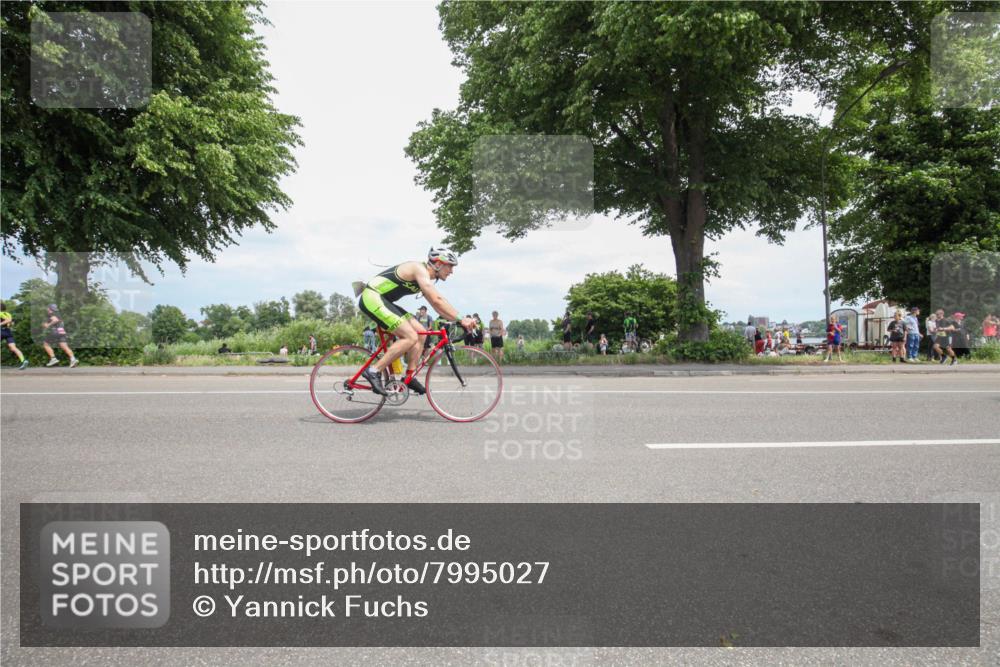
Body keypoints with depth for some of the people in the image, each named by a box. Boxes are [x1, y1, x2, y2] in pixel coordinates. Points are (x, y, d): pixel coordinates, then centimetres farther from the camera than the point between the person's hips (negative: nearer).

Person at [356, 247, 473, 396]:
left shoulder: (425, 277, 15)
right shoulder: (419, 269, -15)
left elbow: (436, 304, 17)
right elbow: (437, 300, -25)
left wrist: (457, 320, 5)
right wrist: (461, 319, -25)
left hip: (381, 300, 10)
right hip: (372, 297, -10)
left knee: (420, 332, 6)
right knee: (410, 337, -18)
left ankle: (410, 377, 10)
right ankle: (374, 371, -14)